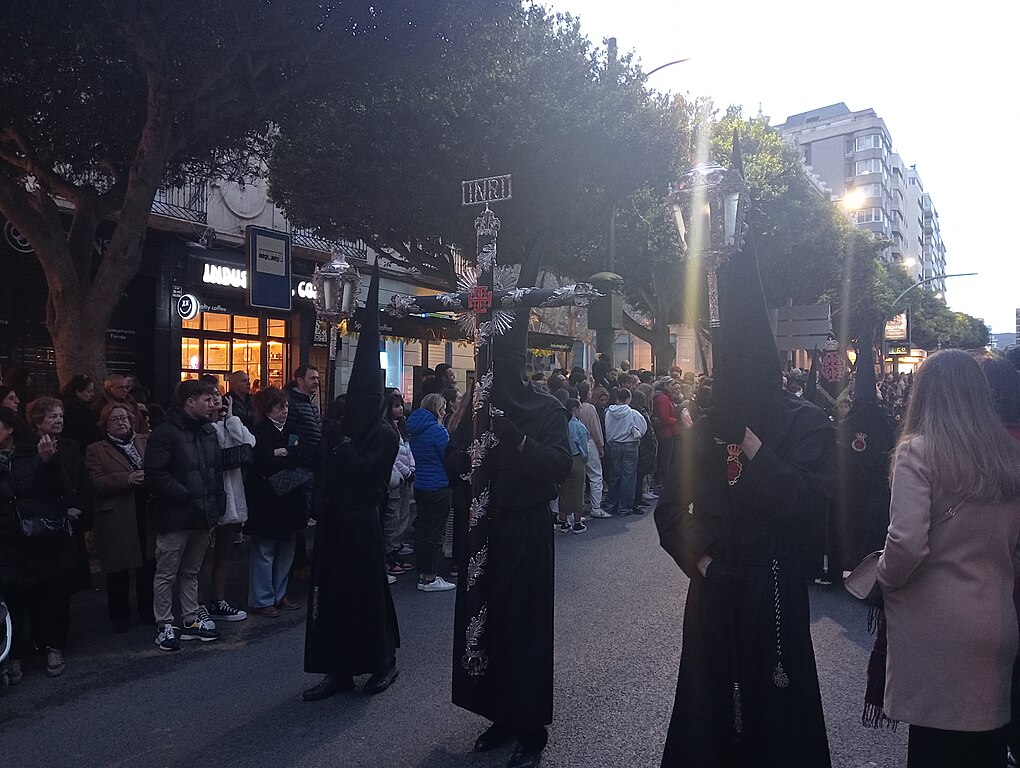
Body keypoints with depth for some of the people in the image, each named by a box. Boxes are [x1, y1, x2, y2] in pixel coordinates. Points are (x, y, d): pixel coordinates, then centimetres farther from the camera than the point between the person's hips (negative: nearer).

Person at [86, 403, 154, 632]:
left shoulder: (146, 441, 12)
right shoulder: (96, 450, 5)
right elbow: (96, 482, -7)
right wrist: (127, 479, -20)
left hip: (146, 514, 2)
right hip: (116, 519, -2)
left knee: (148, 564, 6)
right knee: (118, 569, 6)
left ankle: (148, 610, 21)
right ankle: (119, 615, 21)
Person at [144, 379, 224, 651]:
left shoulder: (208, 431, 10)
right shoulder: (166, 433, -13)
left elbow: (217, 469, 18)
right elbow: (155, 475, -19)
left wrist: (217, 503, 8)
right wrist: (186, 496, -20)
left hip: (202, 516, 7)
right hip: (175, 517, -7)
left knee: (191, 572, 17)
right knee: (166, 574, 6)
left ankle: (191, 621, 27)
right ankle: (165, 625, 17)